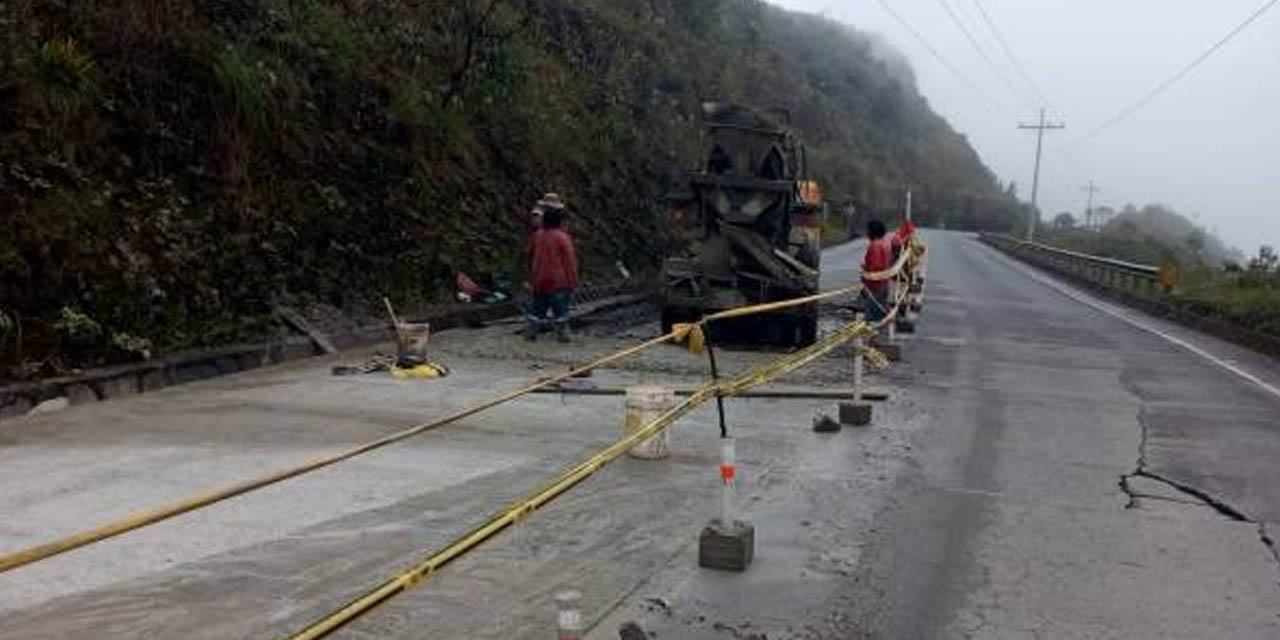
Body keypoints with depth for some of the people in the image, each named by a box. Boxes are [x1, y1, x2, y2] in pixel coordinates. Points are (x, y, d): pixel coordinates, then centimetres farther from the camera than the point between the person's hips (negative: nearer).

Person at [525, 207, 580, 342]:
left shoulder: (538, 236, 3)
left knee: (538, 306, 14)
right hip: (559, 281, -5)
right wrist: (573, 281, -6)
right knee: (560, 307, 3)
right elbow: (569, 261, -13)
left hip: (540, 281, 5)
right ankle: (562, 333, 7)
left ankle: (532, 331, 16)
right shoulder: (562, 238, -14)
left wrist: (532, 278, 23)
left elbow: (532, 259, 13)